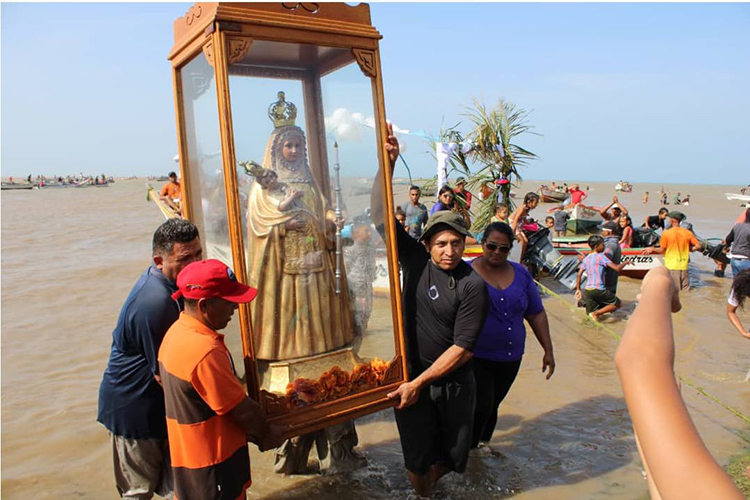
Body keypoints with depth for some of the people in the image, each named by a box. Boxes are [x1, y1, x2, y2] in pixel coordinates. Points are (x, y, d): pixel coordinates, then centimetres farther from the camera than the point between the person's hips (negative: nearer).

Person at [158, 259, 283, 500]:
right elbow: (242, 410, -22)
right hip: (213, 461, -9)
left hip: (188, 451, 9)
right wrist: (266, 434, -3)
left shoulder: (178, 331, -1)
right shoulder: (205, 352, -31)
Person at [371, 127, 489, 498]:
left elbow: (461, 349, -17)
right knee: (417, 457, 11)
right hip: (411, 376, 1)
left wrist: (419, 383, -17)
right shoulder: (416, 259, -7)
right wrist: (388, 164, -23)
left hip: (454, 383, 0)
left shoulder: (472, 285, -16)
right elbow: (380, 216, -12)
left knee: (453, 456, 17)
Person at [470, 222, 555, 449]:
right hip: (476, 358, -4)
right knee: (482, 406, -9)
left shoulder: (521, 274, 5)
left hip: (510, 358, 5)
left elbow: (536, 314, 10)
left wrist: (548, 350, 8)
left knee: (492, 407, 13)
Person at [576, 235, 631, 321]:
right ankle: (596, 313, -8)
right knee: (618, 304, 9)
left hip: (587, 290, 7)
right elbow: (617, 268, -12)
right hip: (598, 290, -7)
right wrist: (626, 262, 5)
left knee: (590, 314, 18)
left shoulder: (586, 259, 13)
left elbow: (579, 275, 13)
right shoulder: (600, 256, -7)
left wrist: (578, 290, 19)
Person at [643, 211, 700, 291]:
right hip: (684, 267, 3)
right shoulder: (688, 233, -1)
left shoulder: (666, 233, -10)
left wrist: (652, 249, 13)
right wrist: (688, 249, 16)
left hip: (671, 267, -3)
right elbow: (698, 246, 1)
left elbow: (662, 250, -4)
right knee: (686, 290, 11)